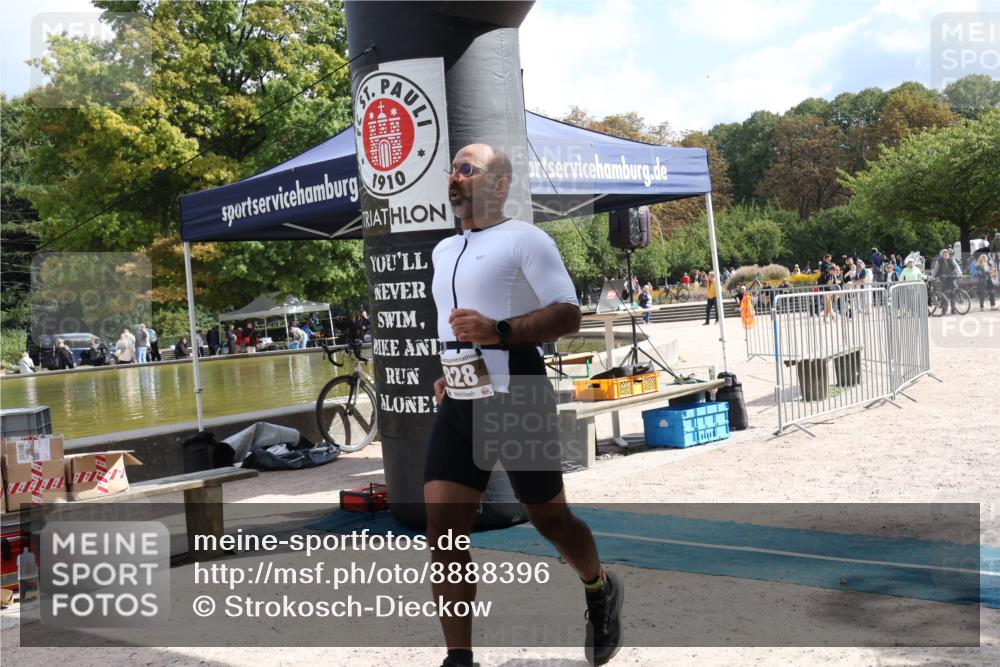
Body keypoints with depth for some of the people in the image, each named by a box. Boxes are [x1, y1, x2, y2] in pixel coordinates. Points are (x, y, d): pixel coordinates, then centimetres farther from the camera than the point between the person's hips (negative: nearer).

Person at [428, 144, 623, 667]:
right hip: (458, 408, 7)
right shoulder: (443, 251, 18)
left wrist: (498, 332, -26)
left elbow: (569, 314, -14)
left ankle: (601, 591, 39)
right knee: (442, 529, -4)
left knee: (548, 517, 8)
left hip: (516, 402, -6)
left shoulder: (524, 239, -6)